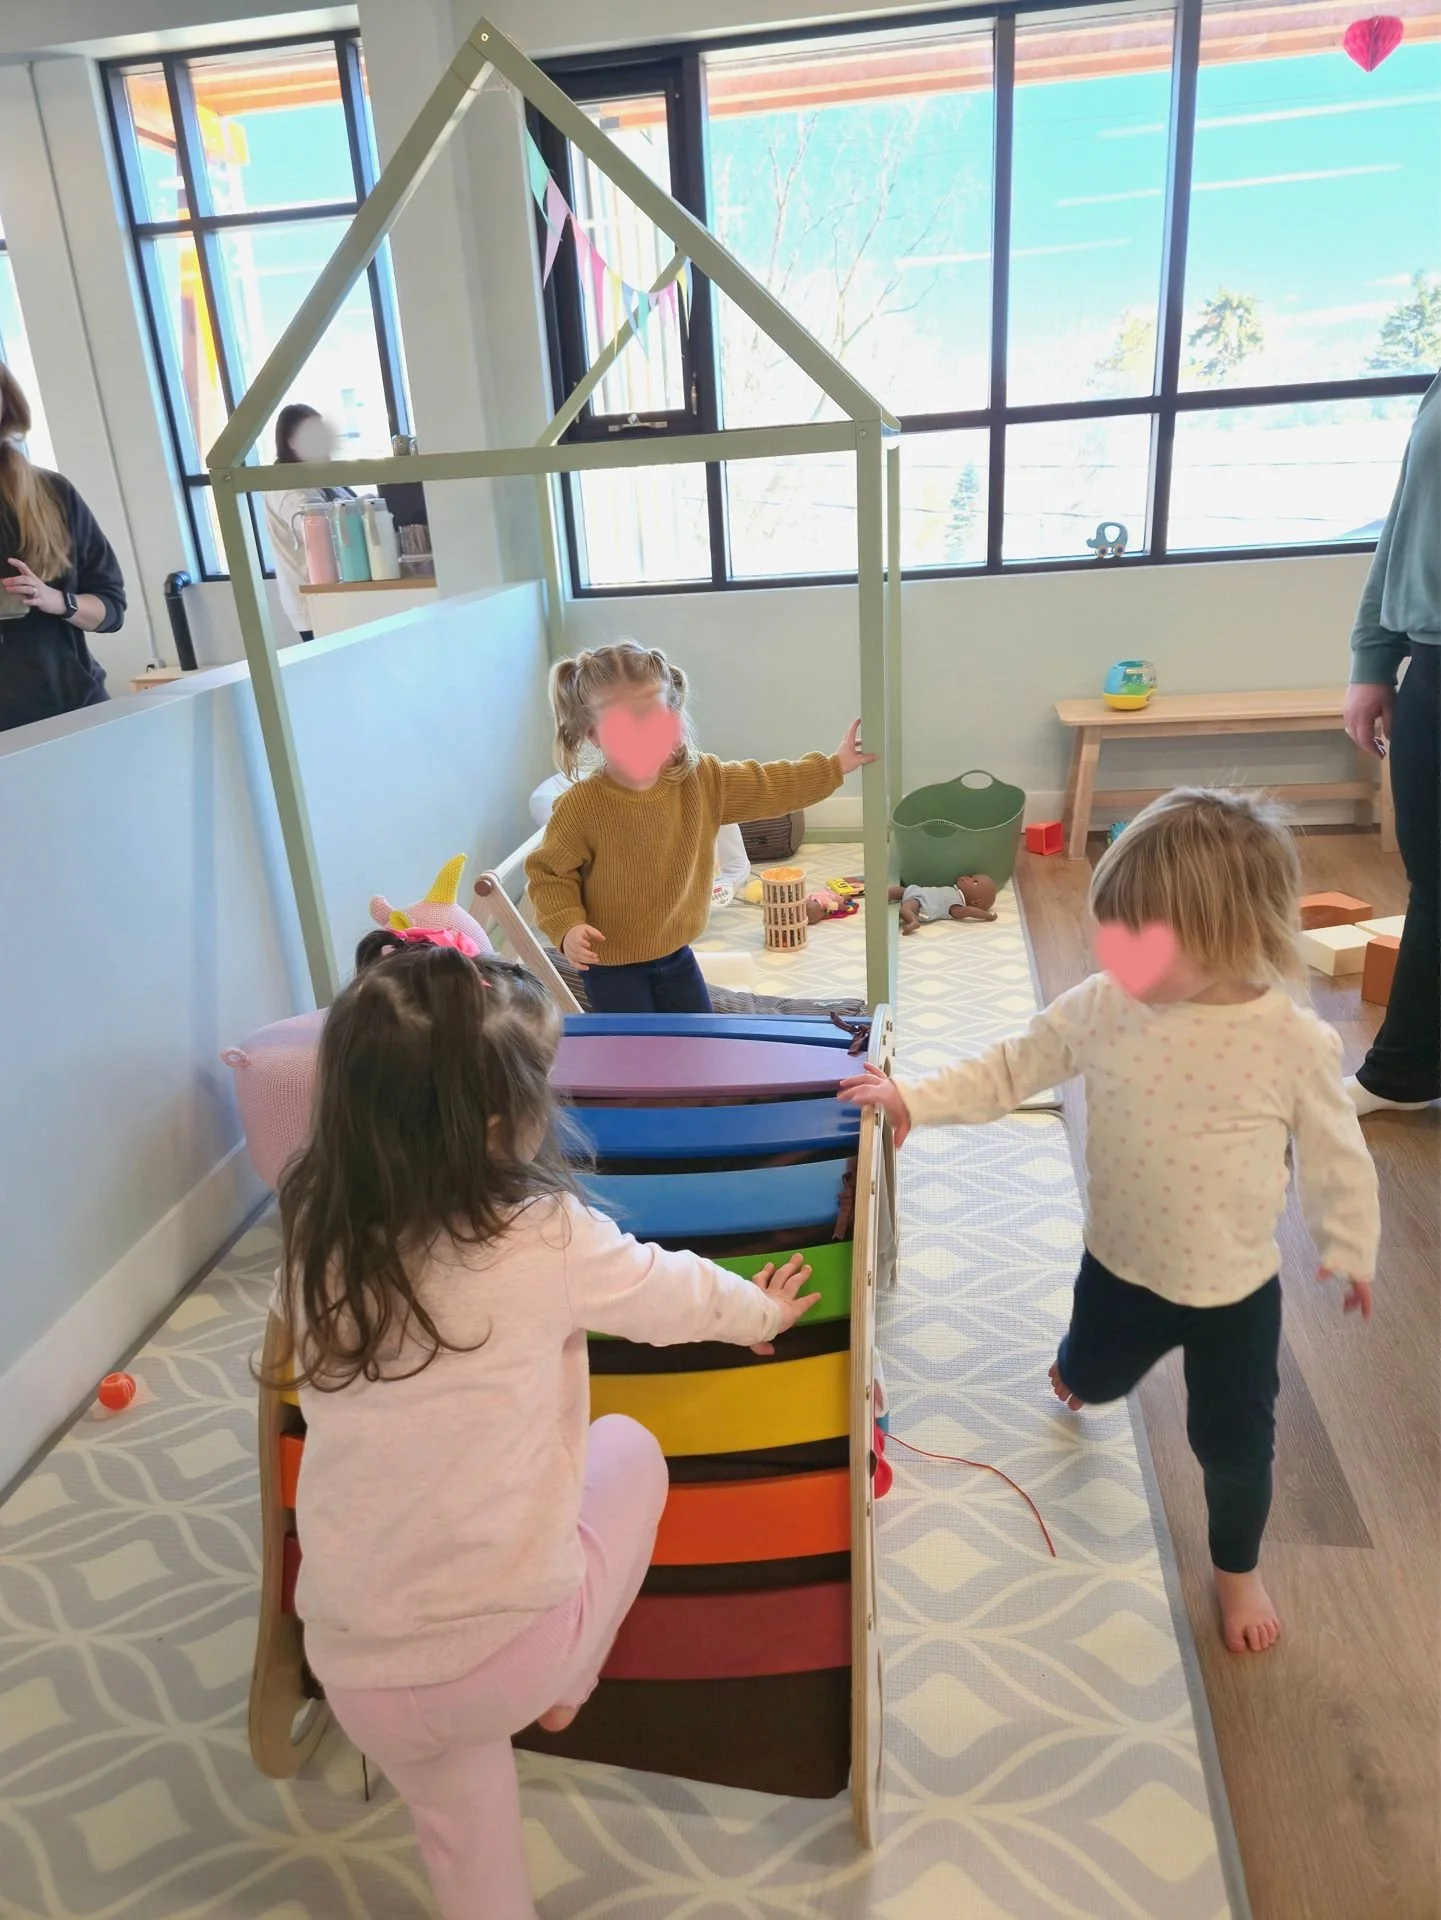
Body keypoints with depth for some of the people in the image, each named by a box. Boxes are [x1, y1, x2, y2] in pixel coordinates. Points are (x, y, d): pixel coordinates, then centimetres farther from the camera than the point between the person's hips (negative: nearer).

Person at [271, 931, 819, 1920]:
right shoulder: (546, 1237, -18)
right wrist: (757, 1311, 23)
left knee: (460, 1827, 32)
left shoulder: (317, 1248, -7)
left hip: (356, 1674, 4)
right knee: (631, 1447, 20)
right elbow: (673, 1294, 0)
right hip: (508, 1651, -4)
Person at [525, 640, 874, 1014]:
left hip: (675, 953, 5)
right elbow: (550, 872, -13)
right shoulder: (579, 807, -22)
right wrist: (567, 927, -27)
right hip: (611, 965, -5)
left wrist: (834, 766, 0)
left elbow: (768, 786, 2)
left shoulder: (702, 780, -9)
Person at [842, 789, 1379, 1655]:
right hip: (1121, 1267, 2)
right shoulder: (1102, 1007, -18)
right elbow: (1011, 1070, -7)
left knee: (1234, 1440, 16)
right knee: (1091, 1380, 28)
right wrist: (916, 1099, -17)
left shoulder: (1296, 1041, -22)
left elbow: (1334, 1156, -7)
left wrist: (1351, 1249, 5)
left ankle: (1238, 1568, 48)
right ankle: (1075, 1368, 68)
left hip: (1236, 1290, -2)